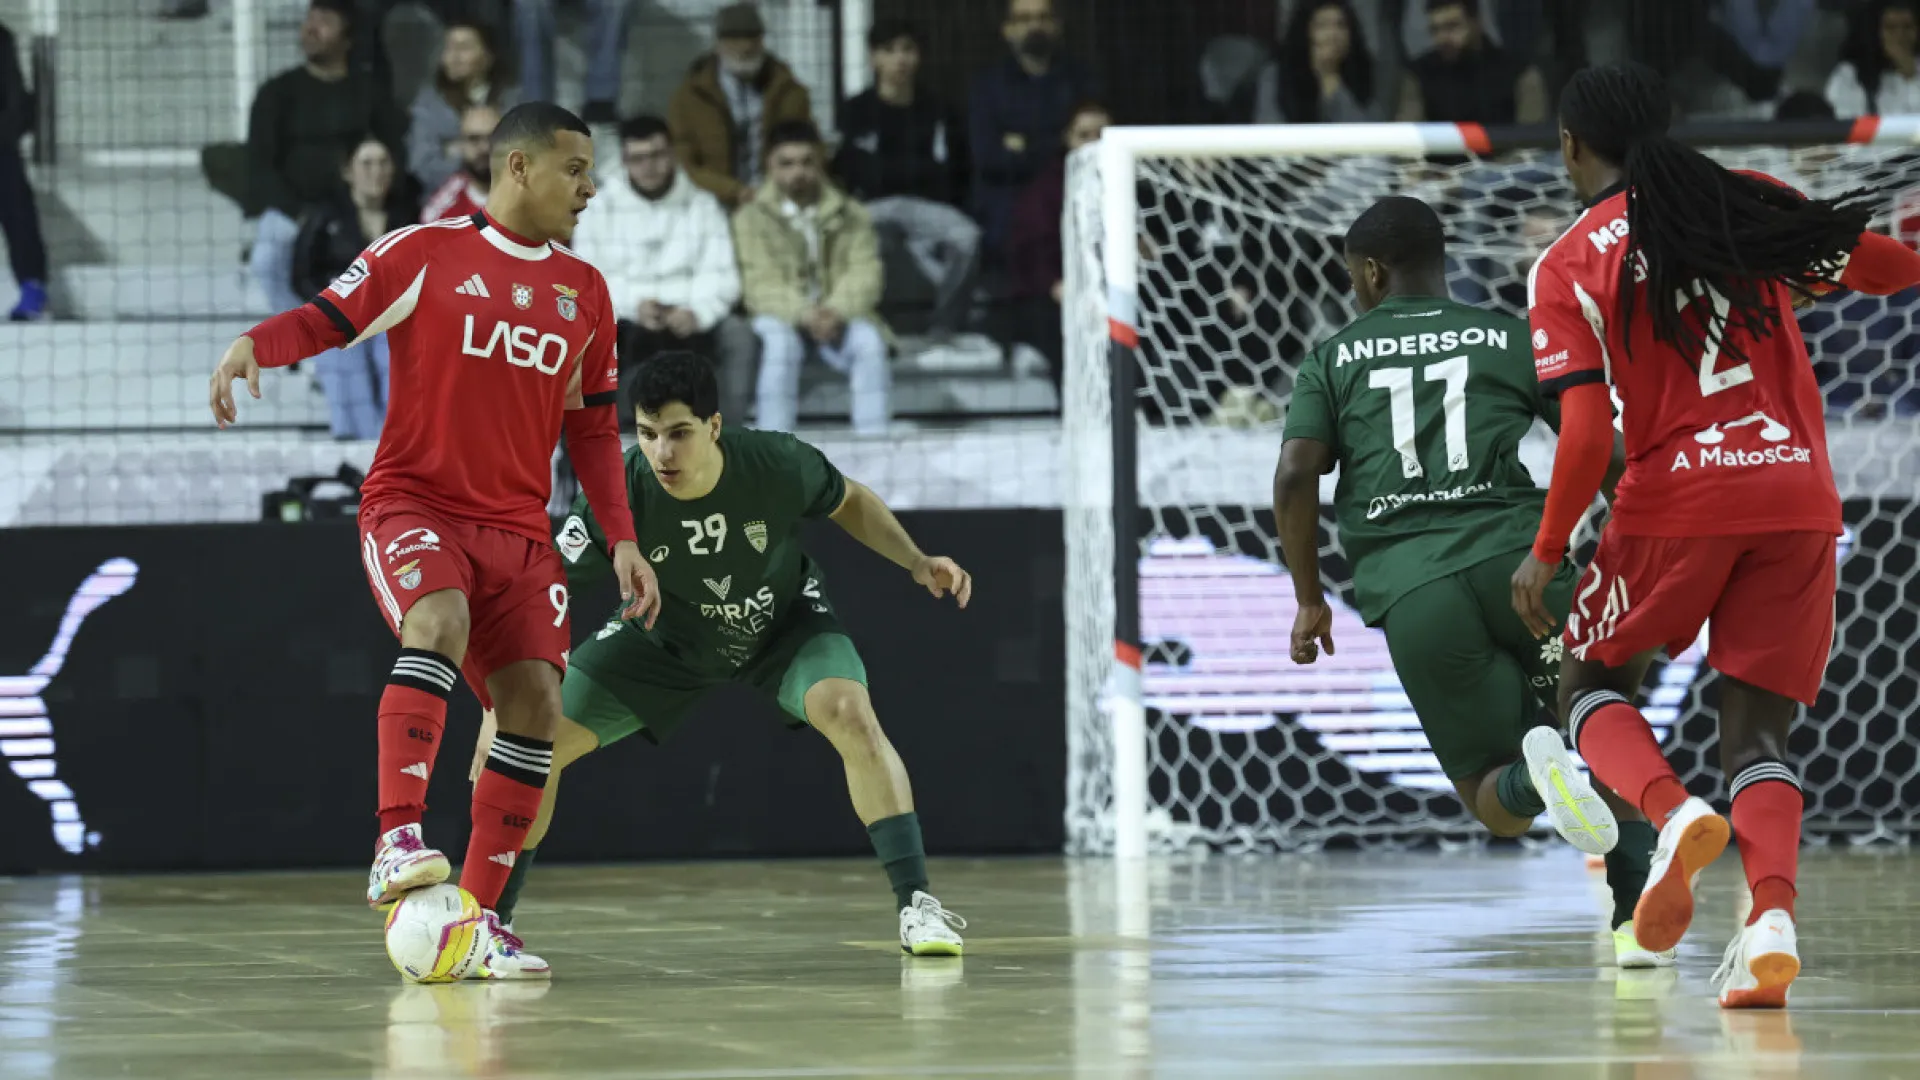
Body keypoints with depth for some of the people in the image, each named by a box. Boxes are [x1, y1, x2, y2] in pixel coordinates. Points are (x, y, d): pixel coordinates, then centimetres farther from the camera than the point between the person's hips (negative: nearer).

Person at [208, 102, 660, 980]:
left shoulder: (582, 290, 14)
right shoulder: (424, 252, -1)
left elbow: (591, 424, 19)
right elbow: (330, 317, -4)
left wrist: (620, 539, 12)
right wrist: (256, 344, -25)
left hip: (517, 526, 5)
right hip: (413, 502, -5)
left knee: (534, 701, -7)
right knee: (438, 623, -34)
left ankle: (477, 917, 0)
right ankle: (397, 842, -42)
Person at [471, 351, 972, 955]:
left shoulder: (778, 467, -32)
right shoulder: (622, 498, -35)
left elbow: (849, 502, -7)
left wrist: (917, 562, -20)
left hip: (784, 621, -1)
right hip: (667, 638, 1)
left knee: (850, 715, -28)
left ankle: (915, 904, -20)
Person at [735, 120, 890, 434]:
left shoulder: (851, 216, 9)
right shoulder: (752, 219, 2)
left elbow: (864, 275, -4)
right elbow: (761, 286, -9)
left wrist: (836, 312, -25)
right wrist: (804, 315, -27)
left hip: (839, 320, 2)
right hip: (783, 319, -2)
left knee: (869, 338, -30)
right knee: (778, 341, -35)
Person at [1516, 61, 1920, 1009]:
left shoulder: (1568, 266, 0)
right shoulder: (1751, 203, 8)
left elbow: (1587, 434, -9)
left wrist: (1546, 552, 3)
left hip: (1678, 500, -3)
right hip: (1800, 491, 3)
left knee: (1591, 684, 18)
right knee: (1756, 727, 8)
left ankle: (1671, 810, -13)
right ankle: (1773, 914, -18)